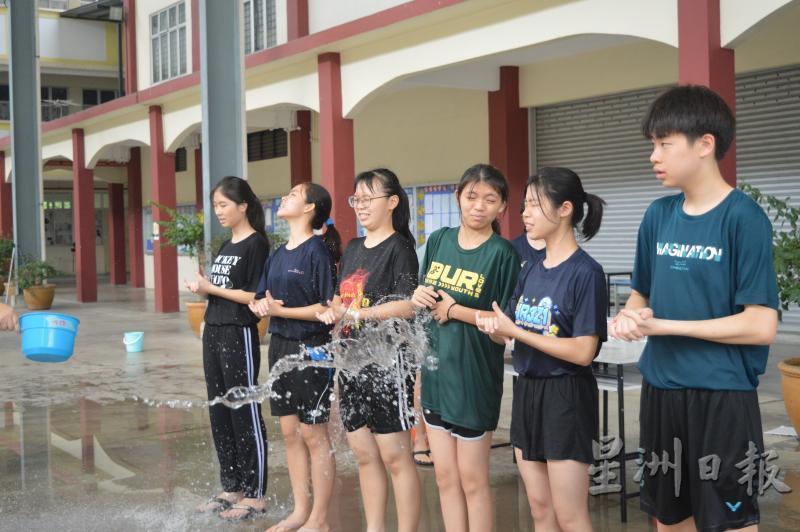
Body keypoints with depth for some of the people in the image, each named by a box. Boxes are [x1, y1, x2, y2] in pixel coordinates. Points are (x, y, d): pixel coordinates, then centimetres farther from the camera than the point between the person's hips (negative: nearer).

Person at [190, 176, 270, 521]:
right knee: (220, 414, 11)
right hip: (213, 331, 9)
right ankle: (232, 488, 21)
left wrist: (213, 288, -14)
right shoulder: (225, 246, 16)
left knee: (245, 414, -3)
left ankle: (255, 496, 4)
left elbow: (256, 296, -14)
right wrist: (203, 289, 0)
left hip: (239, 335, -9)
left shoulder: (256, 244, -9)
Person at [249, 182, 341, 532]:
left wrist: (280, 310, -19)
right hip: (280, 346, 8)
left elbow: (328, 307, -17)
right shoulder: (277, 255, 11)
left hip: (310, 349, -8)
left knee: (314, 436, 1)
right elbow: (260, 298, 15)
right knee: (290, 433, 13)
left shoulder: (317, 251, -12)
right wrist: (261, 305, -8)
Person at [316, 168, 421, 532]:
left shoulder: (398, 248, -8)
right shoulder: (353, 249, 15)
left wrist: (361, 313, -26)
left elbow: (408, 305, -18)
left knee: (394, 457, -2)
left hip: (387, 362, -8)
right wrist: (332, 311, 1)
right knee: (364, 455, 13)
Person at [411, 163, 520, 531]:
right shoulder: (438, 241, 5)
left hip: (474, 376, -5)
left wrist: (455, 311, -16)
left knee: (472, 479, 5)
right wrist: (418, 298, -4)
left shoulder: (502, 253, -12)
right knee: (445, 476, 13)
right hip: (436, 370, 5)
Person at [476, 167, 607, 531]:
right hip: (527, 390, 7)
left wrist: (515, 331, -20)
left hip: (565, 396, -7)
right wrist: (493, 328, -14)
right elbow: (510, 331, 9)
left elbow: (584, 351, -20)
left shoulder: (586, 272, -15)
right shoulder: (530, 271, 8)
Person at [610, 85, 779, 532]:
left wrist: (662, 325, -16)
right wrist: (627, 317, -7)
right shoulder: (659, 215, 5)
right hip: (660, 390, 6)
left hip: (722, 396, -6)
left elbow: (761, 326, -18)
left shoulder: (744, 218, -13)